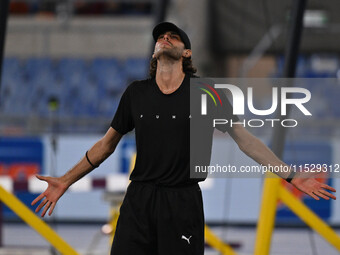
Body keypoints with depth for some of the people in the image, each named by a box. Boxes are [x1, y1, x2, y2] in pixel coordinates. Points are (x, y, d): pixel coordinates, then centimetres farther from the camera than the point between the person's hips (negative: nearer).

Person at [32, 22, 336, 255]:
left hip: (183, 202, -2)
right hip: (139, 200, 2)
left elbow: (244, 138, 4)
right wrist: (65, 182, 15)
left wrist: (292, 176, -2)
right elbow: (107, 144, 17)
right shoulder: (136, 93, 7)